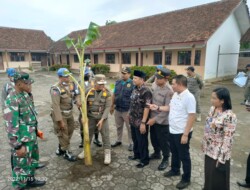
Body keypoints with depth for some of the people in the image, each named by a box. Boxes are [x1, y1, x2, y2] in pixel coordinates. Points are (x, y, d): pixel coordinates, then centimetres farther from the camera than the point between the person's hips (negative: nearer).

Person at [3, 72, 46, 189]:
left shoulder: (25, 95, 4)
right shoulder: (12, 100, -23)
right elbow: (11, 126, -23)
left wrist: (35, 130, 21)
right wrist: (18, 146, -20)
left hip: (31, 137, 9)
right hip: (22, 140, -9)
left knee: (32, 160, 25)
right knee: (21, 165, 10)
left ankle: (30, 180, 46)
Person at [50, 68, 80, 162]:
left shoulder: (71, 84, -2)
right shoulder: (56, 89, -23)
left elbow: (77, 93, 10)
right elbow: (56, 106, -23)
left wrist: (77, 100, -14)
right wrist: (60, 120, -22)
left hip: (69, 113, 8)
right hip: (60, 114, -8)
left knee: (69, 132, 19)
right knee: (63, 134, 7)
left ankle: (60, 149, 40)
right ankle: (66, 152, 28)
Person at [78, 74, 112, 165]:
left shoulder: (107, 93, -12)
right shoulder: (89, 91, -8)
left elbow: (108, 107, -14)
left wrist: (102, 119, -20)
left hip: (102, 117, -2)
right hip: (91, 117, 2)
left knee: (105, 136, 4)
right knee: (88, 134, 16)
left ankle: (107, 153, 20)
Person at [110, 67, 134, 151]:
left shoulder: (132, 84, -12)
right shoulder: (118, 82, 6)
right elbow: (114, 95, 12)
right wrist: (112, 106, 13)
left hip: (127, 110, -5)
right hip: (117, 109, 5)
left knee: (129, 128, 8)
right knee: (118, 126, 19)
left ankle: (131, 143, 23)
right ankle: (118, 140, 36)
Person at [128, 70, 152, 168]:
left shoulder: (146, 91, -21)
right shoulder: (135, 89, 6)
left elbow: (147, 107, -23)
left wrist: (143, 122, -23)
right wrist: (130, 113, 17)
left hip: (140, 121, -8)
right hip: (133, 120, 8)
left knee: (142, 141, 8)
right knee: (135, 139, 22)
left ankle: (144, 160, 26)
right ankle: (136, 154, 43)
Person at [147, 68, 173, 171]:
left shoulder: (169, 92, -21)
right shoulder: (155, 88, 3)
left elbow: (167, 110, -22)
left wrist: (155, 119, -21)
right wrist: (151, 118, 9)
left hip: (162, 122, -7)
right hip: (153, 119, 8)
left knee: (164, 141, 11)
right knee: (154, 138, 23)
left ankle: (165, 159, 32)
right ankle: (157, 153, 48)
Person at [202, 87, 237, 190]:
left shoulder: (229, 116, -25)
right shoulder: (212, 109, -1)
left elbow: (227, 139, -22)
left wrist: (221, 158, -18)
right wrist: (204, 143, 15)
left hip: (219, 153, -7)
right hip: (209, 150, 7)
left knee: (218, 181, 13)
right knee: (208, 175, 25)